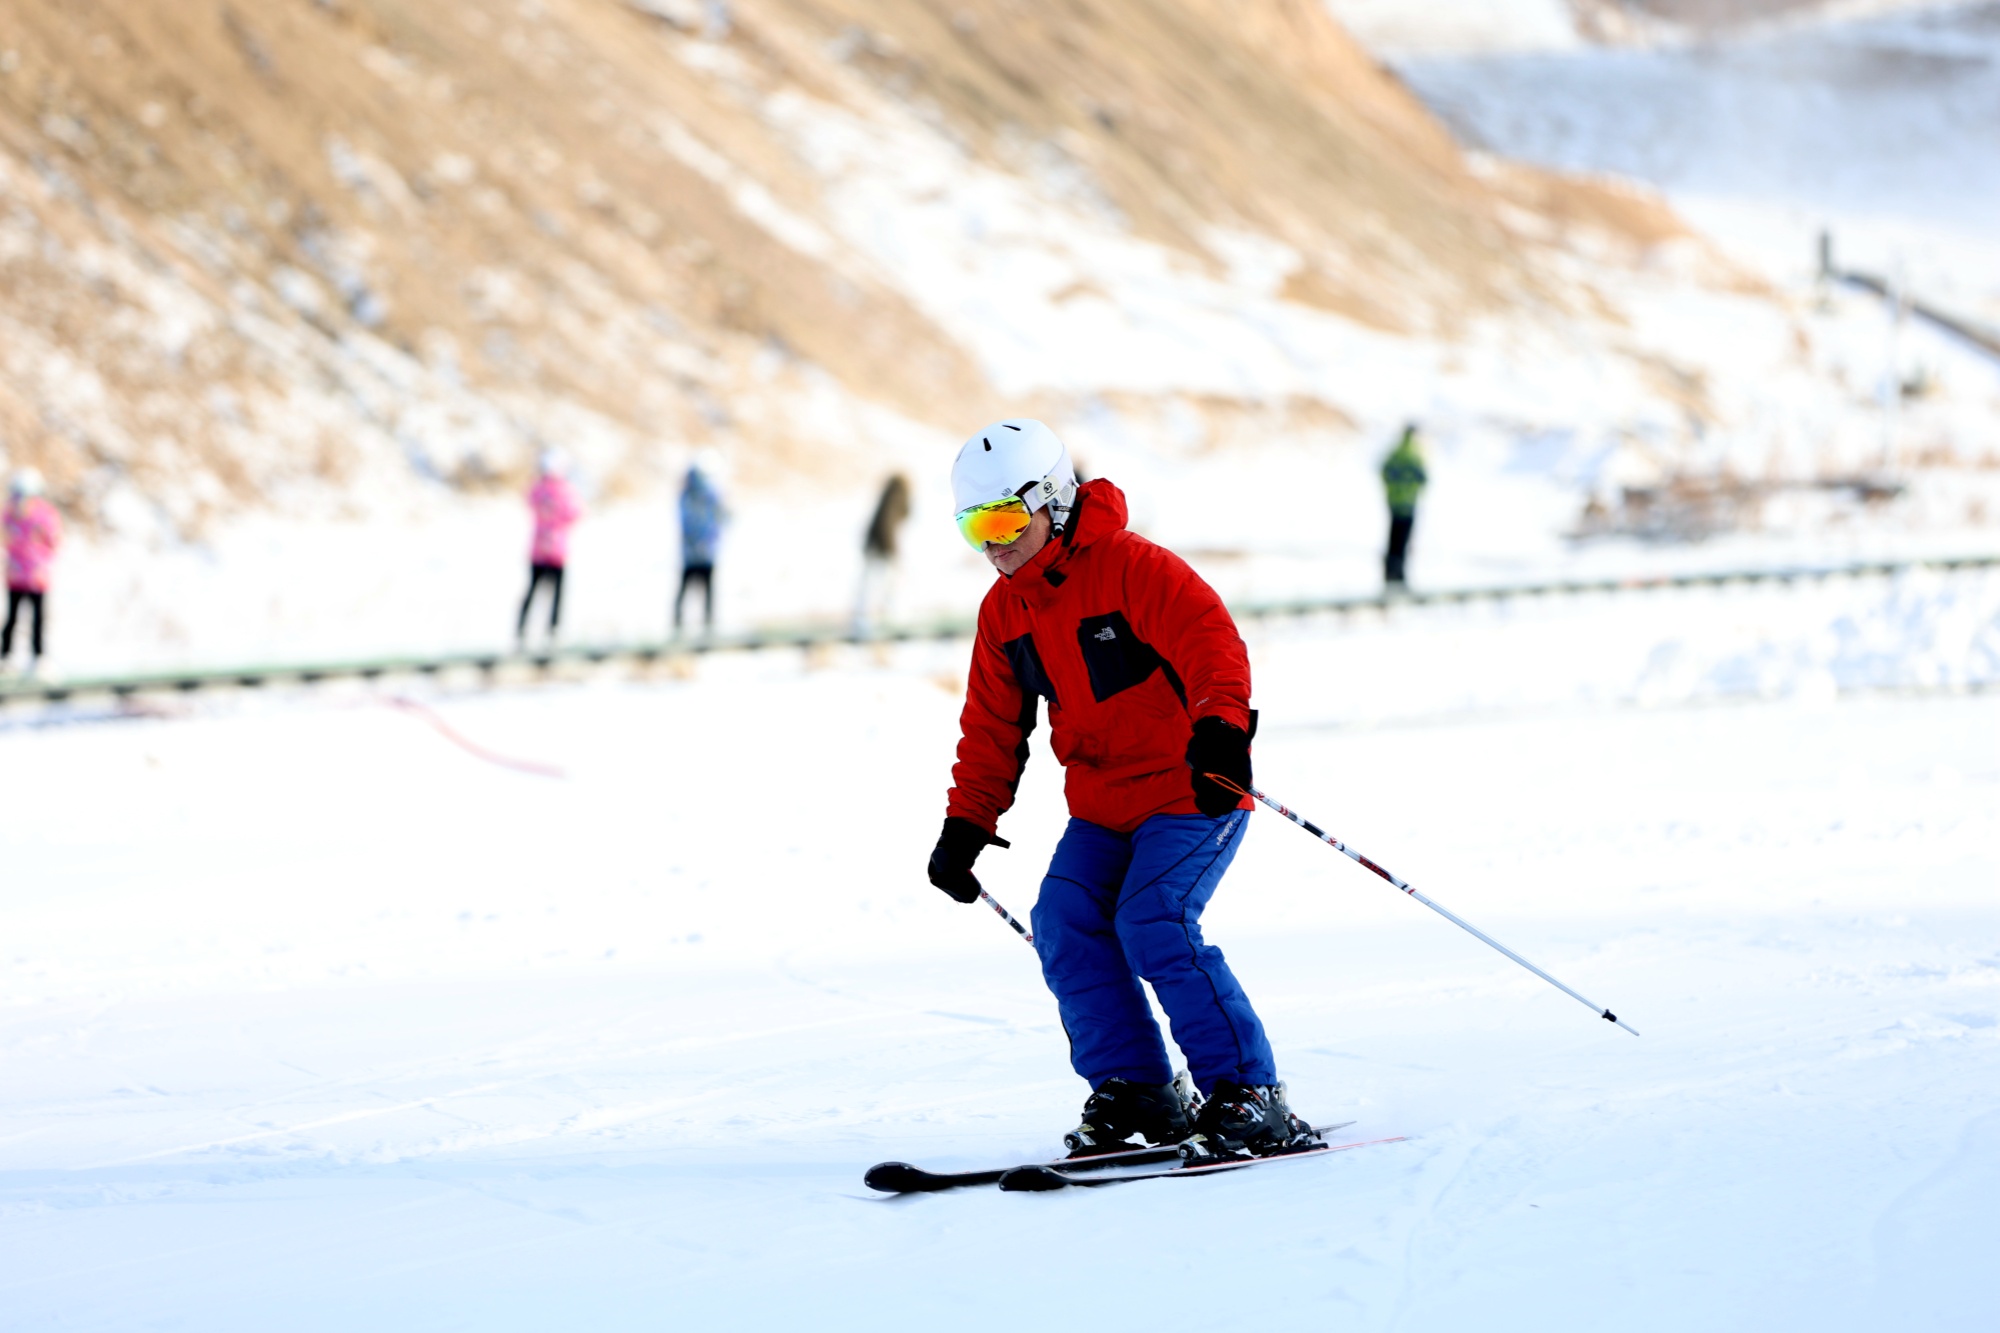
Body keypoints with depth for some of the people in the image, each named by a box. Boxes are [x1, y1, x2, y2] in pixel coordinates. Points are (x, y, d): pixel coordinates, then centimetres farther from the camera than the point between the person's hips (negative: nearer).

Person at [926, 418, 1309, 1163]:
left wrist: (1221, 726, -44)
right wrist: (967, 823, 9)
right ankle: (1136, 1092, -1)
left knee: (1153, 924, -23)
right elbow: (992, 729, 17)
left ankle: (1248, 1095, -16)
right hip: (1101, 805, 7)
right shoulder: (1003, 611, 9)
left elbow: (1210, 640, -27)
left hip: (1190, 787, -7)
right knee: (1065, 923, -12)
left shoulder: (1129, 566, -15)